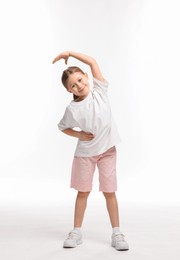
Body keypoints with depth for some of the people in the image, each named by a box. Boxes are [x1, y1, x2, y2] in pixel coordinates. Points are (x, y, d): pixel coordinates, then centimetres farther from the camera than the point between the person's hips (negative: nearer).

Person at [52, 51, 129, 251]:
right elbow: (63, 127, 4)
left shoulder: (100, 91, -7)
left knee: (109, 191, 4)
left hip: (107, 150, 1)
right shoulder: (72, 109, -11)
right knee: (83, 191, 9)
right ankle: (76, 232, 22)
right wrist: (80, 135, -11)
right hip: (85, 153, 0)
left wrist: (69, 53, -4)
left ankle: (117, 233, 13)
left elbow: (92, 62, -6)